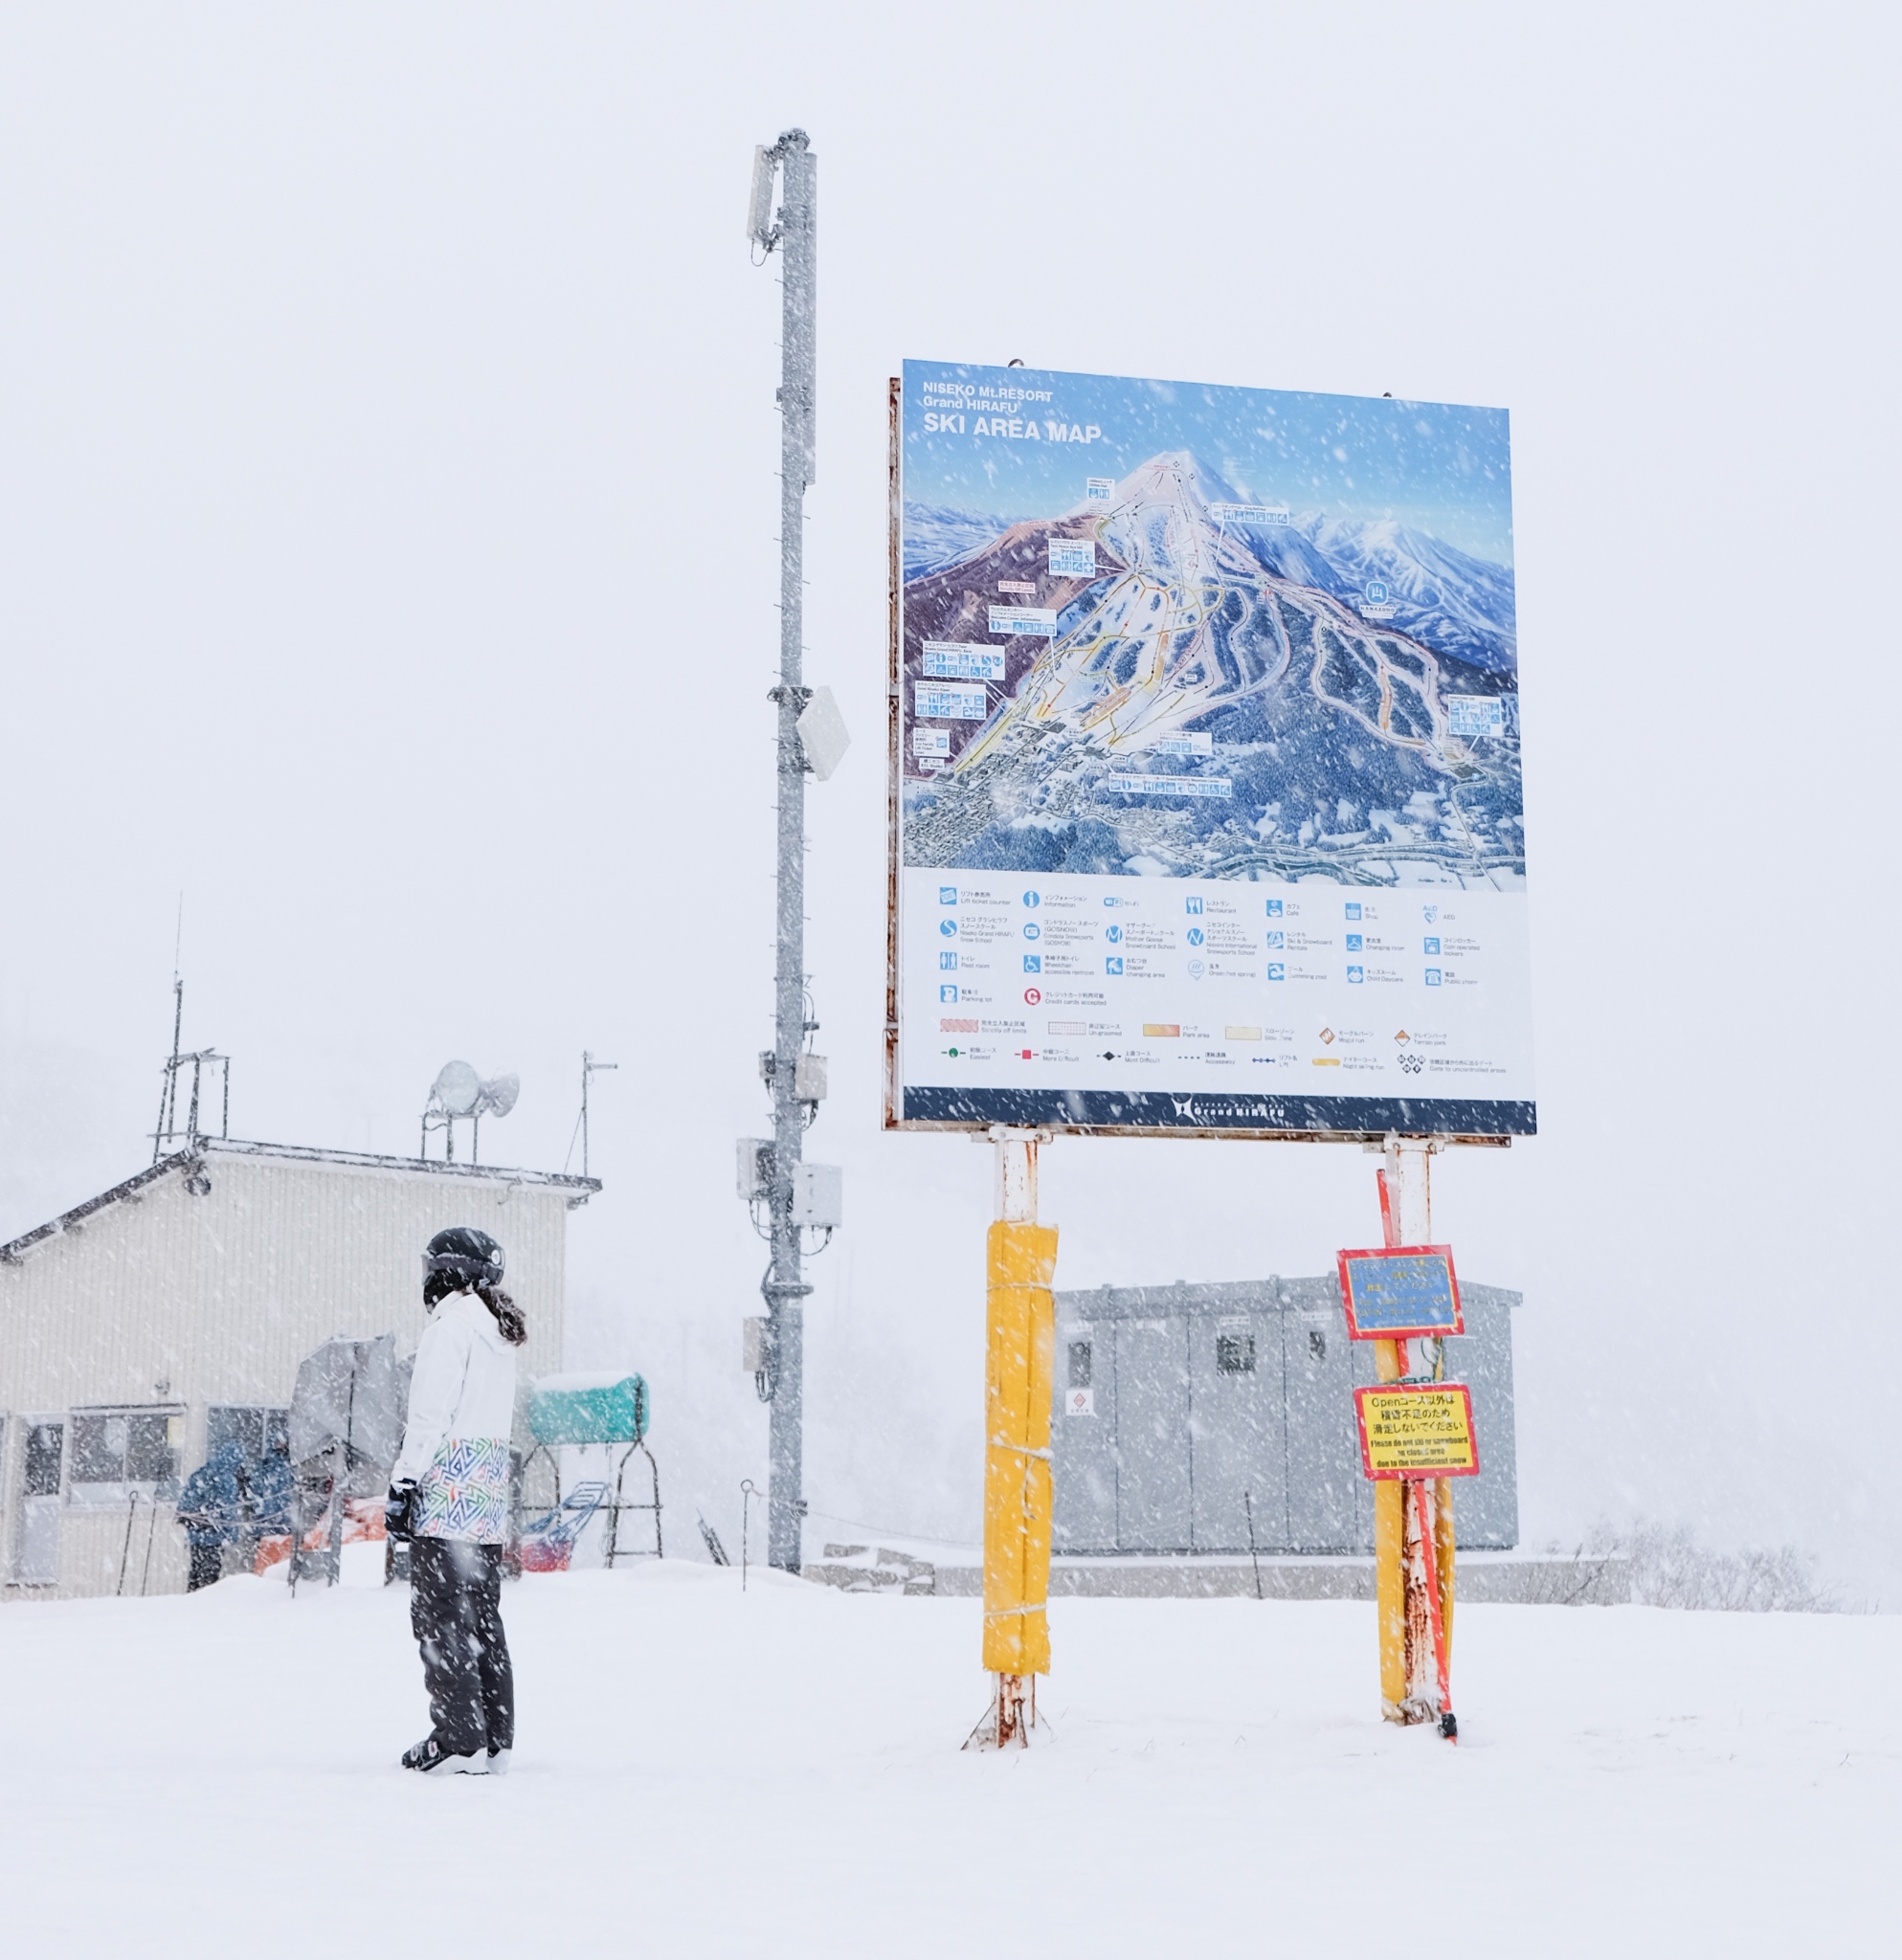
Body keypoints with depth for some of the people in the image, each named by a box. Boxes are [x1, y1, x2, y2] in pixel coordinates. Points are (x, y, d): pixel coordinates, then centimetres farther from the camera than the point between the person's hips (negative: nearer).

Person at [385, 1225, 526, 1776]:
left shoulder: (453, 1322, -9)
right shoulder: (501, 1329, 18)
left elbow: (432, 1412, -15)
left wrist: (403, 1483, -13)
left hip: (449, 1485, -9)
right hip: (491, 1484, 9)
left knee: (440, 1614, -7)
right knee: (482, 1615, 11)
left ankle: (460, 1743, -10)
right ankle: (495, 1741, 11)